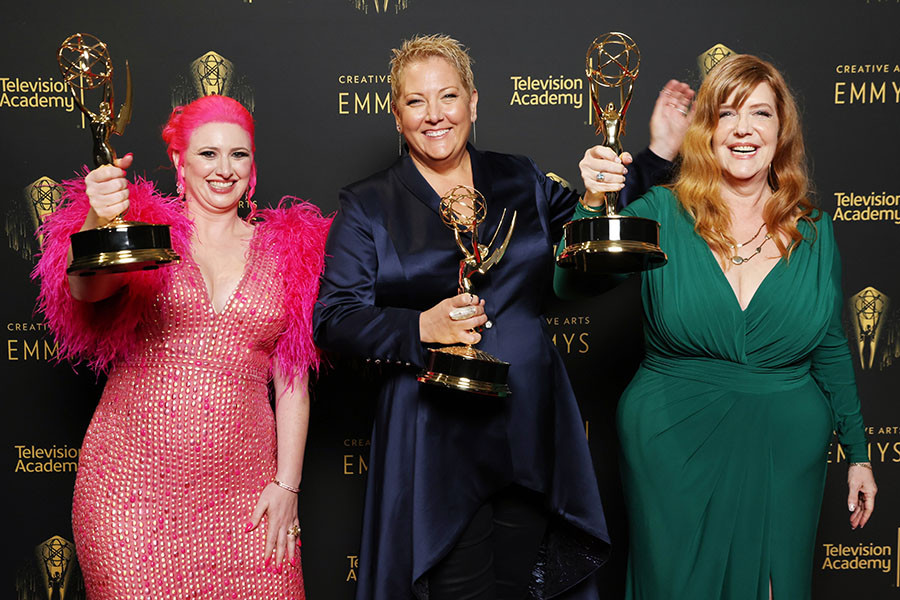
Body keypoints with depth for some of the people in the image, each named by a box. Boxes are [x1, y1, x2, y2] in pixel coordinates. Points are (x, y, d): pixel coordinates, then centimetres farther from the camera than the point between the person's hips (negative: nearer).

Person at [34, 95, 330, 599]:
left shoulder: (286, 250, 8)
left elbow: (293, 384, 7)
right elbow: (86, 290, -16)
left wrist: (287, 484, 1)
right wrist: (97, 225, -36)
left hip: (242, 490, 2)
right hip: (132, 480, -1)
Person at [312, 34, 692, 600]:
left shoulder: (521, 181, 10)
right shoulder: (368, 207, 2)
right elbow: (333, 317, -5)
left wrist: (656, 157, 9)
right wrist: (420, 329, -20)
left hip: (532, 432, 3)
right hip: (436, 442, -3)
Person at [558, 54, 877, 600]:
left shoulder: (815, 230, 1)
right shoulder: (661, 215, -6)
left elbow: (831, 348, 10)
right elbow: (572, 282, -19)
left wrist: (858, 452, 13)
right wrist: (595, 205, -36)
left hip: (785, 449, 2)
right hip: (674, 447, -2)